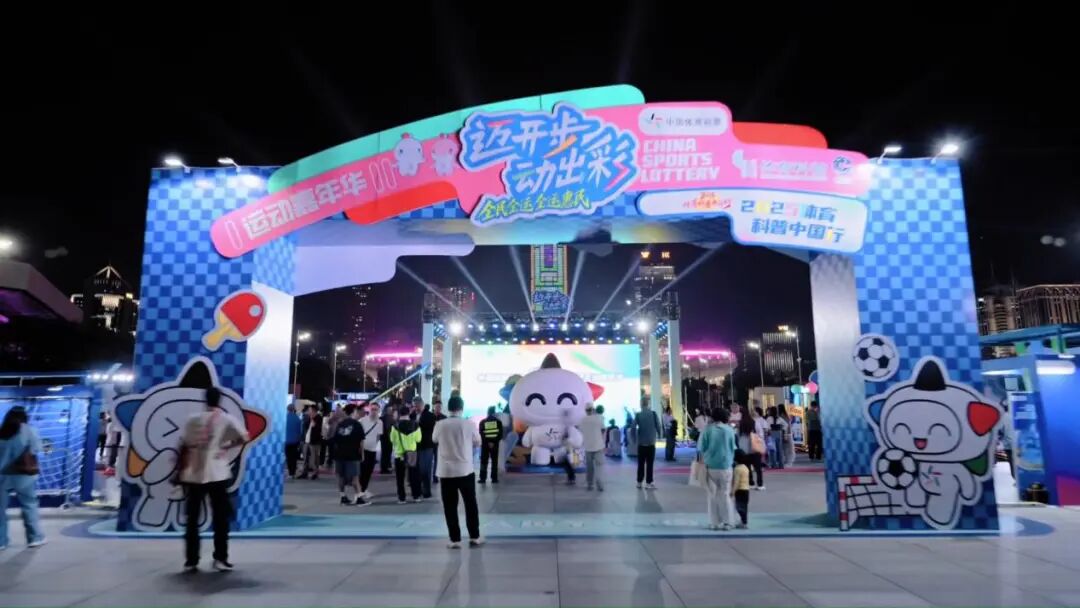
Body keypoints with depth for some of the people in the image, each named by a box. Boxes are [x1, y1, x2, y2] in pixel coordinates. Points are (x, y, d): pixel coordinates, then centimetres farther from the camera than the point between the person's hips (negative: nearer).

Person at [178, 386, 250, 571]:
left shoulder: (193, 419, 6)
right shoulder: (226, 419, -1)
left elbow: (183, 448, 6)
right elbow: (244, 437, -12)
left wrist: (181, 471, 14)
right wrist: (226, 446, 4)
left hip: (193, 475, 3)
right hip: (217, 474, -3)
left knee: (192, 519, 10)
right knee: (221, 518, 5)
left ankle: (191, 560, 11)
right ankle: (220, 558, 2)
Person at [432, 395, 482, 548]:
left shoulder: (440, 424, -7)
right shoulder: (469, 424, -8)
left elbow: (434, 440, 13)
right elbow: (477, 442, 7)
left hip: (446, 471, 0)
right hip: (465, 470, 0)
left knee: (450, 507, 7)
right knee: (470, 504, 13)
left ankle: (455, 539, 8)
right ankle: (474, 537, 17)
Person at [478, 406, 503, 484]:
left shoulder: (482, 422, 2)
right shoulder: (498, 422, 2)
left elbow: (481, 434, -3)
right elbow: (501, 434, -3)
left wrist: (487, 442, -5)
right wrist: (495, 441, -5)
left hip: (485, 444, 0)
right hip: (495, 444, 0)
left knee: (484, 461, 5)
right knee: (494, 461, 6)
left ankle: (483, 478, 1)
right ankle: (494, 478, 3)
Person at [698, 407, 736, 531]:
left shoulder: (707, 429, -7)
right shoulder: (730, 430, -2)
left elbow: (701, 448, -4)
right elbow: (733, 449, 6)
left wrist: (703, 460, 12)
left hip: (710, 466, -1)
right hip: (725, 466, 1)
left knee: (712, 495, 9)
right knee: (725, 495, 11)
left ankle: (714, 523, 9)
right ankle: (727, 522, 11)